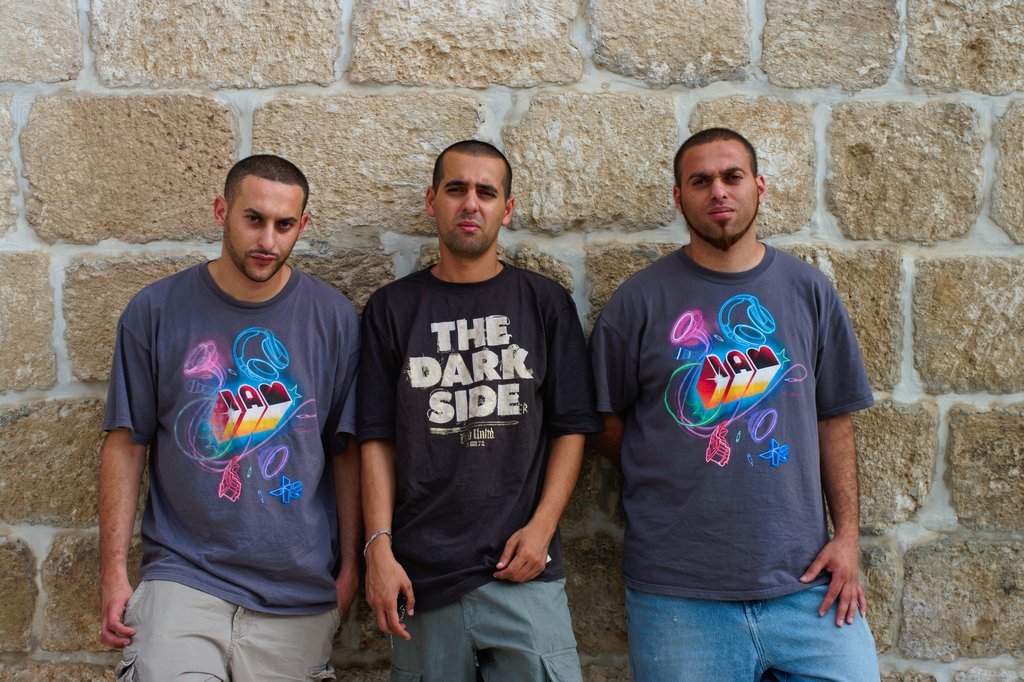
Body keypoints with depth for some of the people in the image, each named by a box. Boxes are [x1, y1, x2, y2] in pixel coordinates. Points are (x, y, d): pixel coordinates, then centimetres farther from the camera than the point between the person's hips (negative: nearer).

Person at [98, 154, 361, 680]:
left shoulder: (333, 318, 1)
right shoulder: (155, 311, 1)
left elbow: (347, 452, 5)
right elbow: (125, 444, 2)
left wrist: (349, 564, 4)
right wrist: (114, 572, -3)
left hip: (300, 590, 1)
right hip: (183, 575, -1)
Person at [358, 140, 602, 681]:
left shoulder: (544, 302, 7)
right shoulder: (392, 308, 7)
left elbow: (570, 429, 5)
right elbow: (377, 439, 3)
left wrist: (542, 525, -7)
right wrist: (379, 548, -6)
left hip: (523, 573, 0)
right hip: (420, 575, 1)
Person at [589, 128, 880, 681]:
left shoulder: (809, 292, 7)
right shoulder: (640, 300, 0)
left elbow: (833, 421, 8)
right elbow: (608, 420, 5)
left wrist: (847, 535, 2)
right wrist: (663, 487, -2)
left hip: (805, 580, 2)